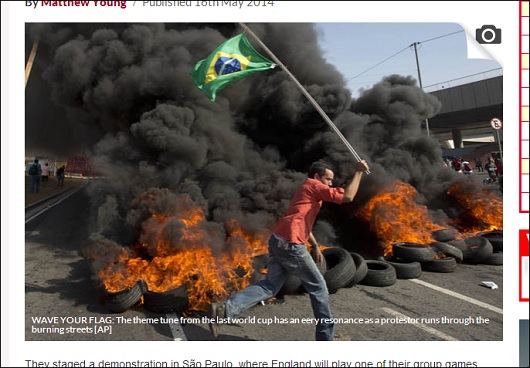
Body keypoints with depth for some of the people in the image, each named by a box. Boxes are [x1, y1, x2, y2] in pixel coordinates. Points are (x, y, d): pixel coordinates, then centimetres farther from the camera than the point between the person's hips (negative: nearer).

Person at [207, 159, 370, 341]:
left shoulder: (306, 190, 26)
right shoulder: (314, 186, -3)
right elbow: (347, 197, -15)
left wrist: (315, 246, 27)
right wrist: (358, 172, -5)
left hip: (277, 241, 9)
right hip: (290, 244, -9)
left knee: (270, 285, 6)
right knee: (318, 287, 5)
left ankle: (224, 309, -7)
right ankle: (326, 336, 18)